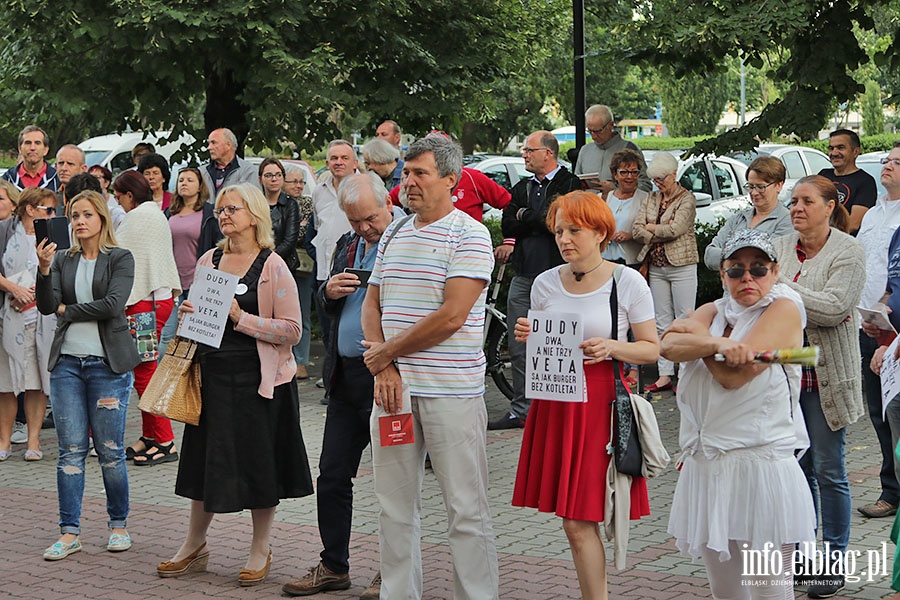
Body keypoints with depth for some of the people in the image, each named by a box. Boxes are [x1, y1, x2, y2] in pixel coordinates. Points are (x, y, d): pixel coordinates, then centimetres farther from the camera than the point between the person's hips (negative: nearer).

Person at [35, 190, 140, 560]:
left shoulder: (120, 259, 0)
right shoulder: (64, 260, 10)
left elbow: (113, 304, -14)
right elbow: (47, 306, -2)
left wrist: (68, 311, -4)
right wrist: (44, 269, -17)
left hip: (108, 363, -3)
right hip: (67, 362, 3)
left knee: (110, 450, 1)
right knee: (71, 450, 2)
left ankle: (118, 525, 16)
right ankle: (69, 533, 6)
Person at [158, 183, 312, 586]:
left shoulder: (272, 267, -6)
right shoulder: (208, 261, 9)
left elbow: (292, 329, -11)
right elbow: (196, 312, 22)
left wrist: (242, 318, -19)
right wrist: (188, 314, -1)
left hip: (258, 378, -5)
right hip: (213, 373, 5)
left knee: (259, 461, 3)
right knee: (206, 458, 11)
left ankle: (260, 551, 19)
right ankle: (194, 547, 25)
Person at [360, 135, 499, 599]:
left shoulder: (469, 235, -7)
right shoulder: (393, 235, 15)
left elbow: (451, 317, -15)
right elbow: (371, 305, 14)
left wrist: (387, 351, -8)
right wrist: (383, 367, -3)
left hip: (451, 390, -6)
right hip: (393, 386, 6)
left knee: (466, 508, -1)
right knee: (394, 504, 12)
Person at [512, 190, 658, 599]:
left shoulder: (628, 282, -3)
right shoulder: (545, 284, 8)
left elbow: (652, 350, 0)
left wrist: (611, 347, -16)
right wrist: (526, 339, -3)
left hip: (603, 403, -4)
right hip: (555, 403, 4)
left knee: (580, 521, -5)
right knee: (574, 523, 5)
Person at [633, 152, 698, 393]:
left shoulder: (687, 199, -5)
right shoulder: (651, 199, 12)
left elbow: (675, 228, -19)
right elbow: (637, 230, 2)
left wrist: (651, 228, -5)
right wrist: (663, 232, -10)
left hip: (681, 266, -6)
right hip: (656, 267, 6)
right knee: (662, 322, 7)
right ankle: (665, 375, 11)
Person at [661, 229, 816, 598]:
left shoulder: (784, 308, -3)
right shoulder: (714, 311, 16)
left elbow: (735, 375, -15)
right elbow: (669, 346, -6)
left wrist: (696, 334, 0)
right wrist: (716, 342, -24)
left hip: (761, 465, -6)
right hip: (705, 466, 6)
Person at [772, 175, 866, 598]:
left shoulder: (847, 252, -7)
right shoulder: (781, 248, 9)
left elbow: (834, 307, -19)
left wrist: (781, 287, -18)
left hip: (826, 376, -5)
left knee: (829, 471, 0)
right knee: (796, 467, 11)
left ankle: (834, 560, 9)